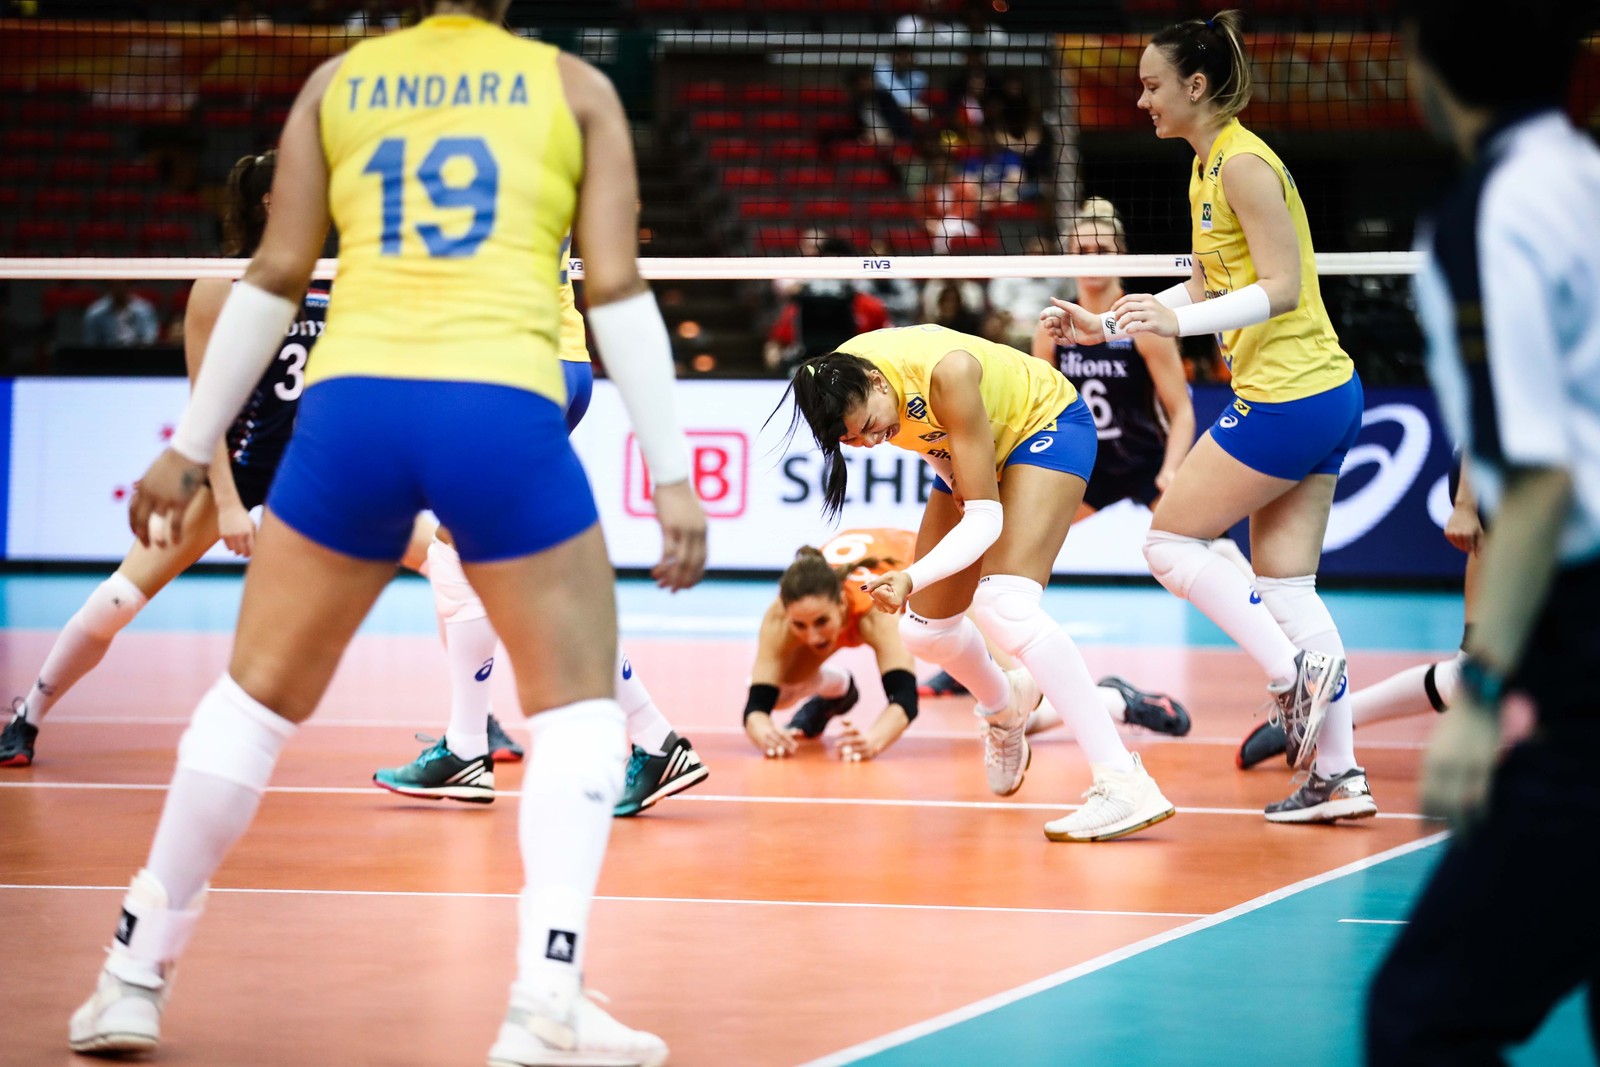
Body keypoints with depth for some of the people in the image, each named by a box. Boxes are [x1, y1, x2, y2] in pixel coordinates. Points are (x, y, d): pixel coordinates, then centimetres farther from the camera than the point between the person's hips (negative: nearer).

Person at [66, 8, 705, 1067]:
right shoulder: (575, 87, 13)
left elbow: (275, 276, 15)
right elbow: (617, 289, 4)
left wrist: (190, 444, 21)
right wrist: (672, 474, 5)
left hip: (350, 402, 2)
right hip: (501, 405, -2)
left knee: (259, 691, 18)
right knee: (579, 700, 12)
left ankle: (135, 979, 23)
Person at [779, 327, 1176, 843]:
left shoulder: (947, 373, -40)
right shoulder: (836, 382, -22)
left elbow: (985, 516, -36)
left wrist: (912, 578, -49)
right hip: (963, 450, 7)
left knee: (1003, 603, -28)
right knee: (925, 629, 6)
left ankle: (1124, 783, -33)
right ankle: (1004, 708, 42)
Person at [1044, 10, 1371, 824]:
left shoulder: (1243, 163, -14)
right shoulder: (1207, 169, 15)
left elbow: (1283, 287, -20)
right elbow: (1206, 289, 23)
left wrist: (1179, 323, -28)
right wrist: (1106, 326, 19)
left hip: (1286, 399, -10)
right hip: (1325, 393, 10)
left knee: (1171, 540, -1)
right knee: (1285, 582, 9)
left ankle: (1295, 672, -4)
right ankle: (1339, 776, 8)